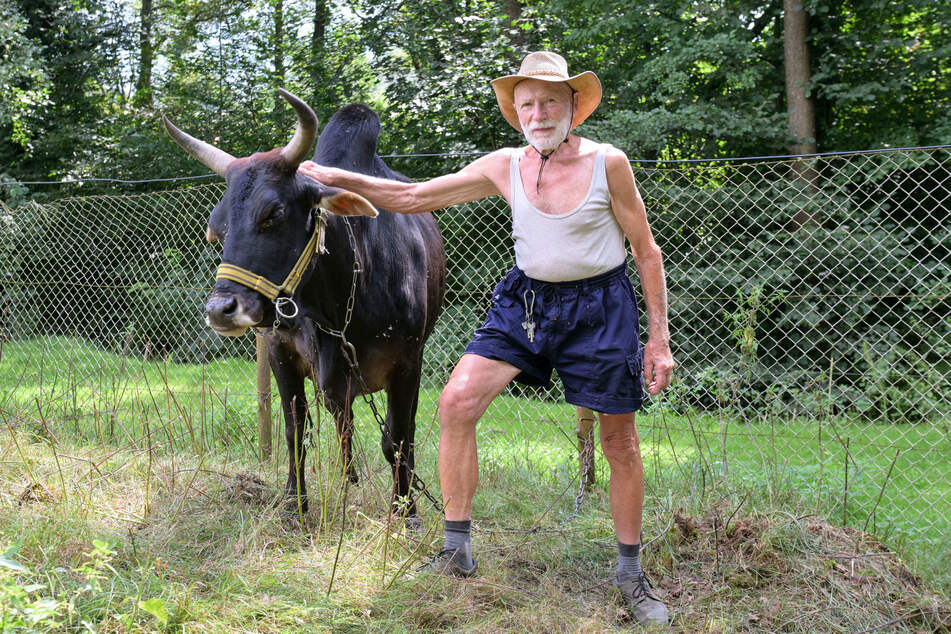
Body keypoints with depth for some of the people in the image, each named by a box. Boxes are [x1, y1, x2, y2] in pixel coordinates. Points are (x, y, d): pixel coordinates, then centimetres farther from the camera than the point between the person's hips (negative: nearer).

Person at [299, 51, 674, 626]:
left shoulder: (608, 163, -11)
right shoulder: (504, 167, -3)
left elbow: (647, 251, -4)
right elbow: (415, 197, 2)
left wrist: (660, 338, -5)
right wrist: (335, 176, -8)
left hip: (599, 309, -3)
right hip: (527, 299, 3)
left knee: (620, 444, 4)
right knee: (457, 401, -13)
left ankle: (631, 573, 24)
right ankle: (458, 551, -1)